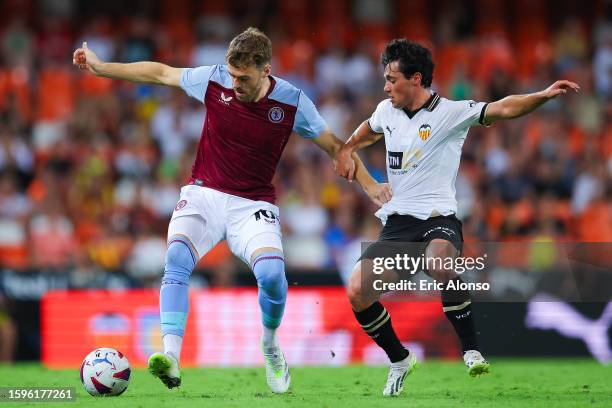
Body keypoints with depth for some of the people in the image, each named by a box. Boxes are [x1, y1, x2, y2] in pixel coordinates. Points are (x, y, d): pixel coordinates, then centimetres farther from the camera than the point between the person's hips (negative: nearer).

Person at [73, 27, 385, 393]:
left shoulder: (292, 102, -9)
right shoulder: (214, 80, -6)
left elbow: (334, 145, 4)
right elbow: (159, 73, 9)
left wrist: (370, 184, -2)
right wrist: (100, 67, 12)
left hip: (253, 205, -1)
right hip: (204, 194, 1)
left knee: (272, 274, -26)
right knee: (176, 259, -28)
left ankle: (271, 347, 5)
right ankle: (171, 357, -38)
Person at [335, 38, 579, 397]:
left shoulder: (451, 112, -6)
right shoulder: (387, 111, 12)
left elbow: (502, 109, -19)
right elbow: (368, 130, 36)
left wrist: (544, 95, -33)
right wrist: (347, 150, 20)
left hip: (438, 218, -6)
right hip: (396, 223, 6)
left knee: (439, 264, -40)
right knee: (357, 291, -10)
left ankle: (471, 350, -26)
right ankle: (399, 360, 14)